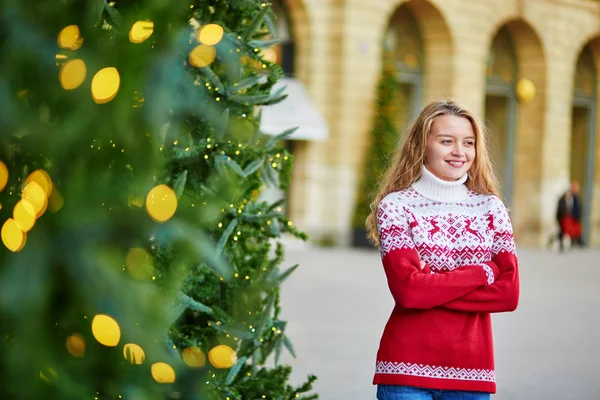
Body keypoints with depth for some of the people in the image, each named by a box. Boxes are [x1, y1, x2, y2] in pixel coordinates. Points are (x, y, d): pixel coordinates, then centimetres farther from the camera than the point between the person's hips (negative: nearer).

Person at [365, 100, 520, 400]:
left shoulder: (491, 208, 7)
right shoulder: (396, 206, -3)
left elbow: (509, 293, -3)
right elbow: (407, 290, -15)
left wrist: (432, 287, -11)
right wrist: (481, 272, -7)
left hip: (472, 372, 3)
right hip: (408, 369, -3)